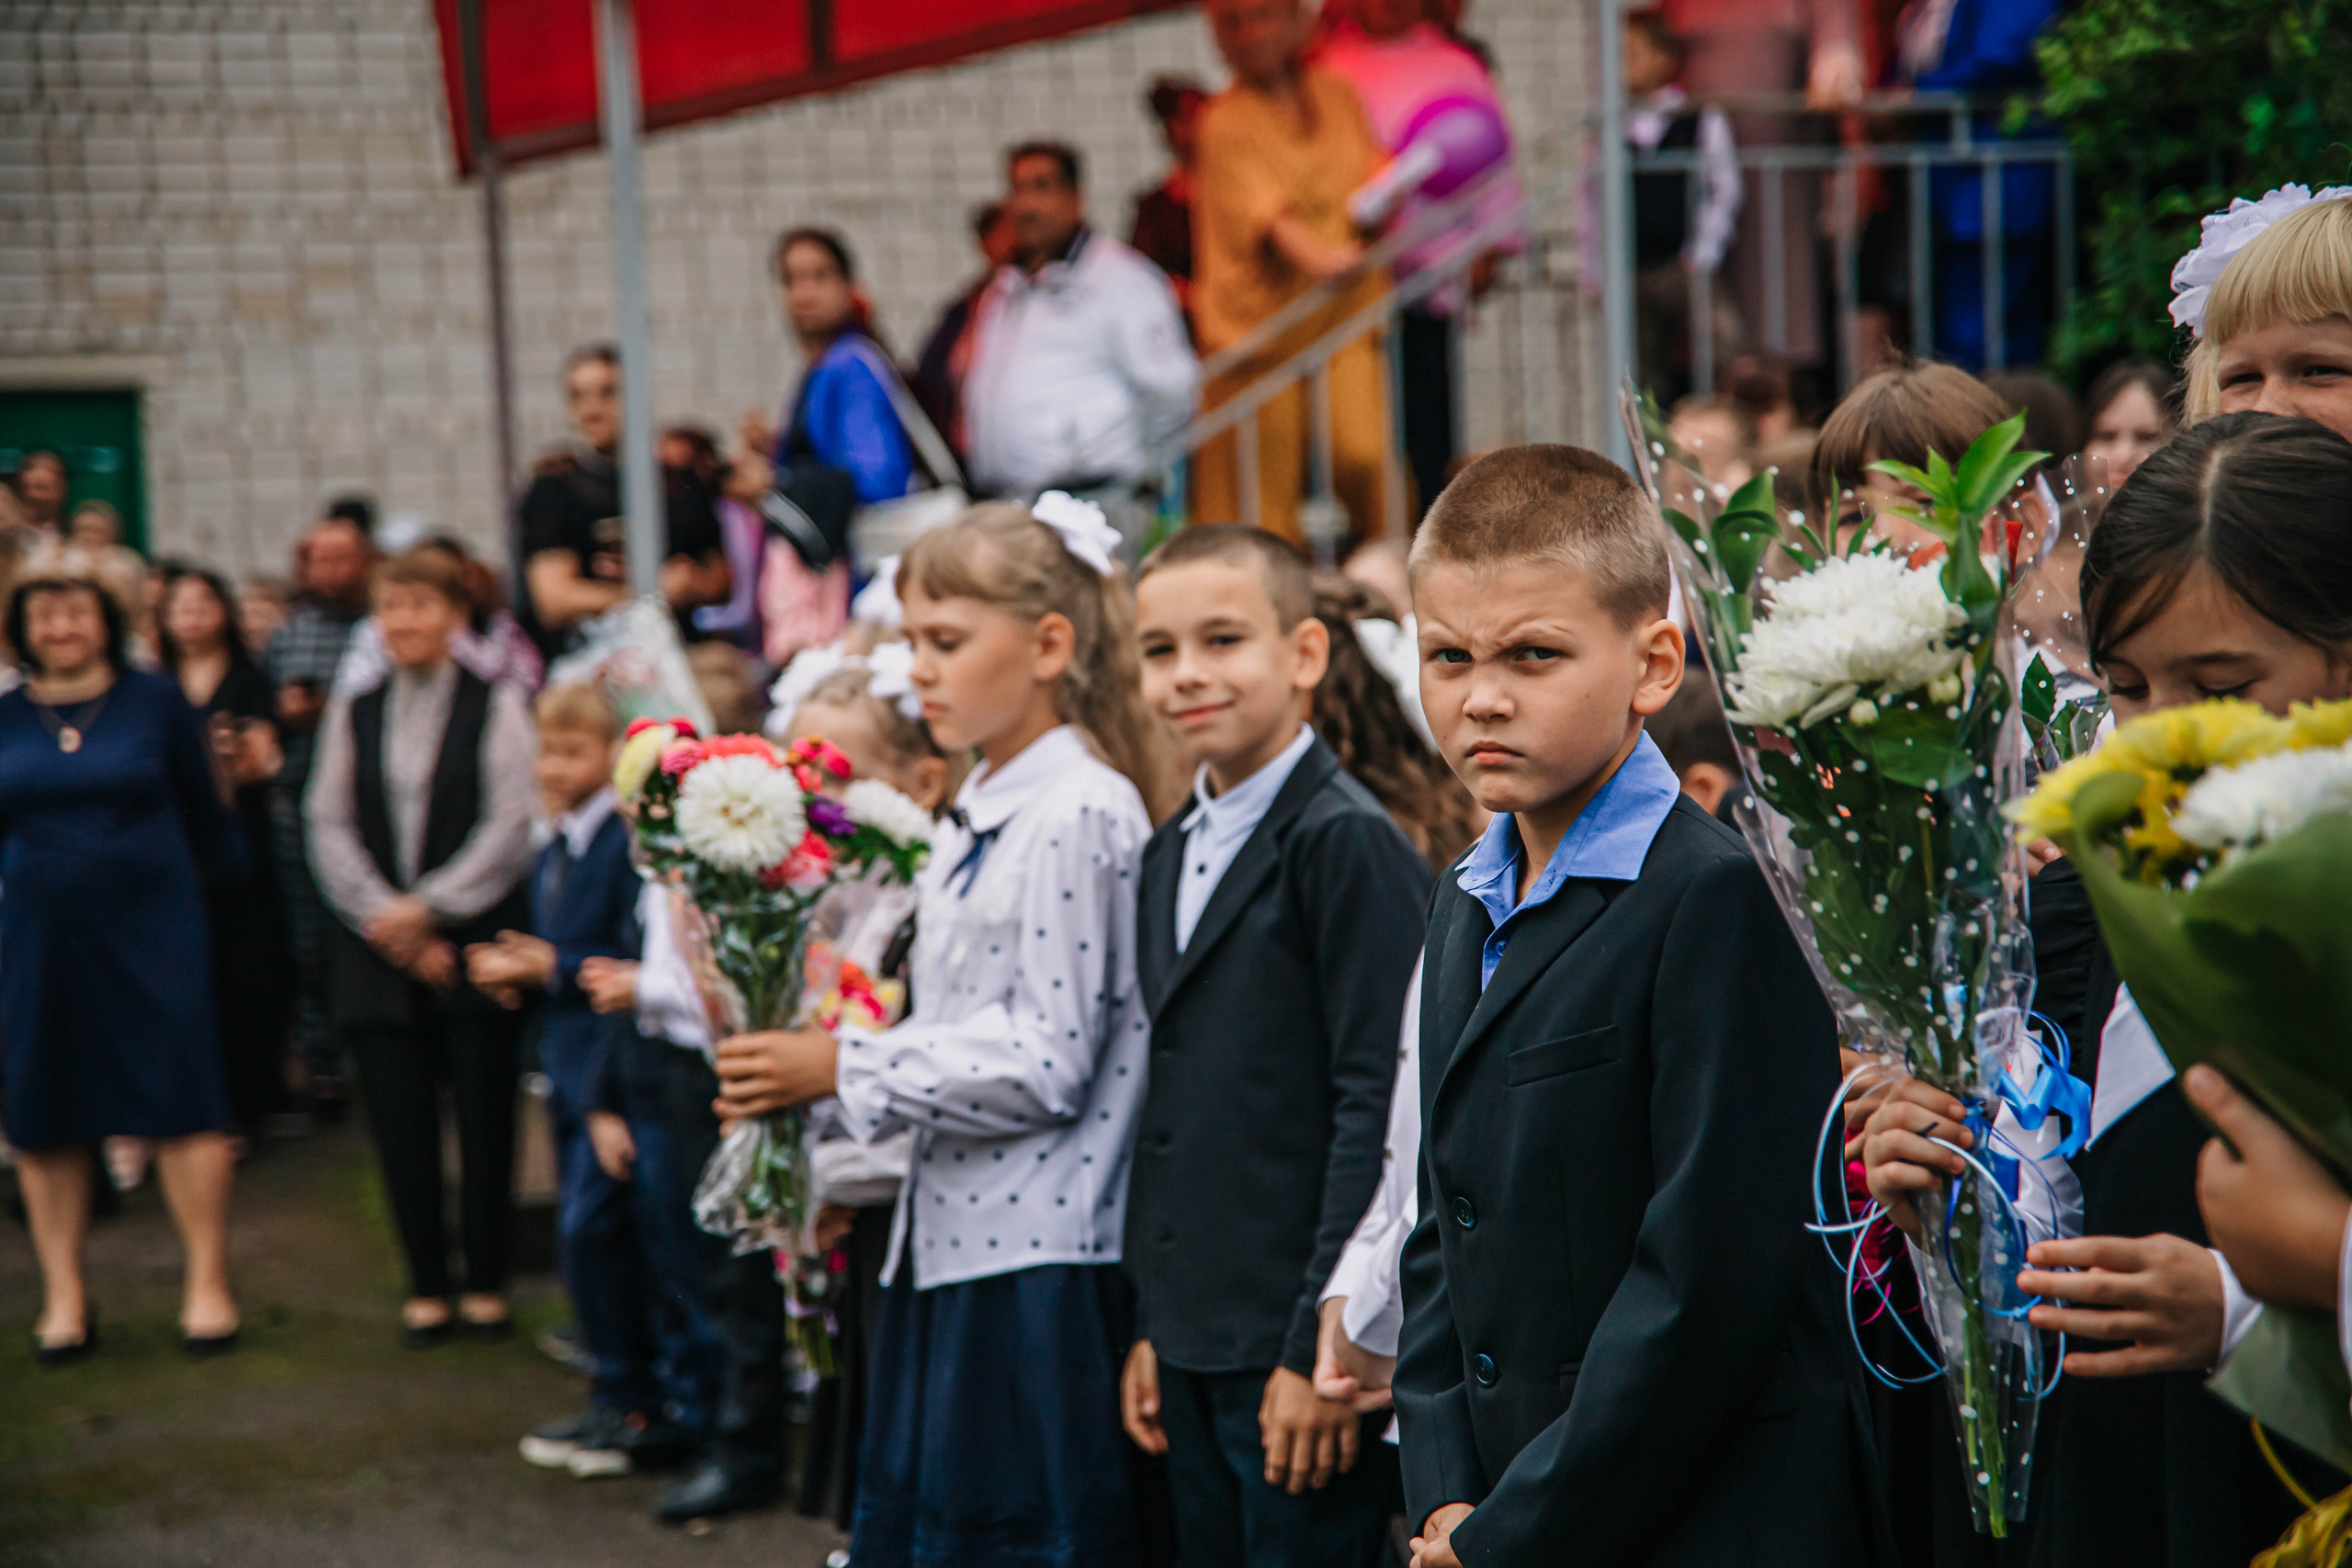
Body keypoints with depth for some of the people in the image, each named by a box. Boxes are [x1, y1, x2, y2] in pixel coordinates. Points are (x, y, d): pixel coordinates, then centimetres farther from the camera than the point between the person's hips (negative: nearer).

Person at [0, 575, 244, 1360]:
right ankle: (63, 1294, 18)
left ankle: (207, 1282, 7)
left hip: (149, 925, -2)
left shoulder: (154, 702, -1)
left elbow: (203, 811, 5)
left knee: (181, 1103, -4)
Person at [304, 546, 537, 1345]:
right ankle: (425, 1286, 10)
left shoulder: (495, 705, 0)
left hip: (476, 940, -3)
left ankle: (486, 1282, 9)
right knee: (400, 1120, 2)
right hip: (379, 946, 3)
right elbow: (329, 826, 6)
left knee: (485, 1115, -1)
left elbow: (511, 826, -7)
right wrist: (386, 920, -7)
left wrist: (428, 906, -12)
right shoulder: (353, 714, 12)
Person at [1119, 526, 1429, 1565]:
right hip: (1195, 1348, 8)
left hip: (1298, 1355, -8)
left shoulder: (1348, 844, -12)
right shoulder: (1171, 856, 14)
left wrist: (1323, 1348, -17)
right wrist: (1151, 1326, 14)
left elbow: (1378, 1104, -16)